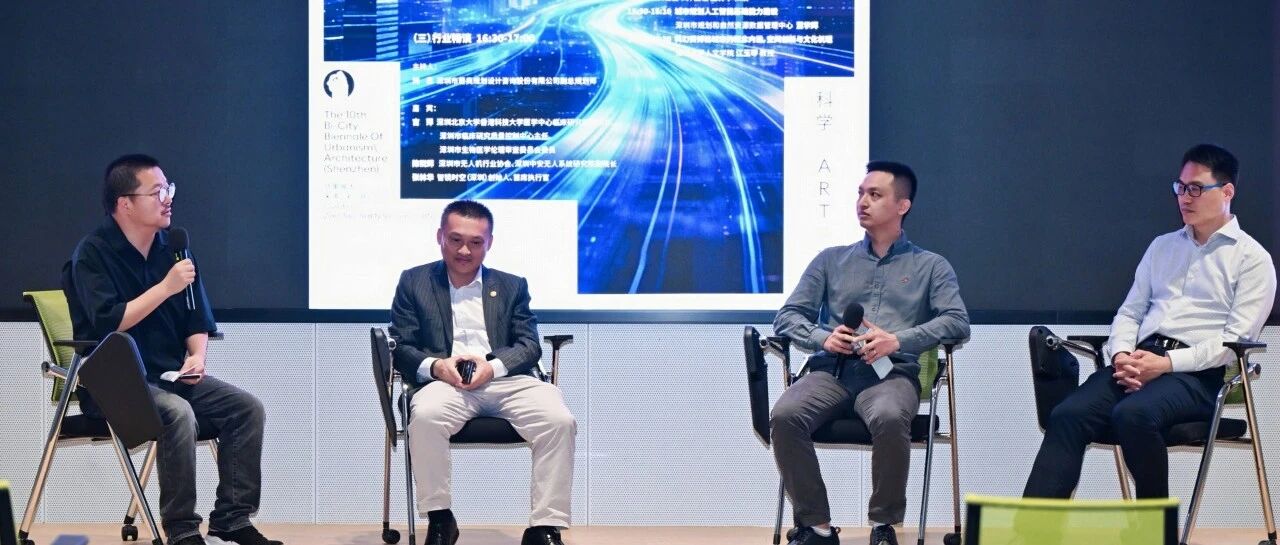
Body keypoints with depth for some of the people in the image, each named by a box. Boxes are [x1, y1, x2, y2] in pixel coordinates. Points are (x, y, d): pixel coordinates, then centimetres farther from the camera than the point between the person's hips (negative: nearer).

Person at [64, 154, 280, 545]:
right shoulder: (92, 255, -10)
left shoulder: (172, 247, 8)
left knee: (247, 407, -12)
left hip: (172, 374, 7)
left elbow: (198, 320, 13)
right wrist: (166, 288, -21)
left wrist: (196, 356, -7)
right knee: (178, 413, -33)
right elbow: (108, 323, -22)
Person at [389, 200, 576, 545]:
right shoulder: (414, 282, 16)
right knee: (425, 416, -37)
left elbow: (530, 346, 10)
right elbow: (401, 346, 8)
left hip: (507, 380, 1)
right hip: (446, 381, -1)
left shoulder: (512, 287, 20)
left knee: (559, 421, -29)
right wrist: (435, 365, -14)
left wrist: (492, 366, -12)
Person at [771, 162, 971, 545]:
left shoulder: (931, 266, 16)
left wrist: (898, 340, -15)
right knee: (784, 416, -31)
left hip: (891, 373, -2)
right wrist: (822, 337, -7)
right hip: (831, 371, 2)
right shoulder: (831, 261, 22)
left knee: (889, 419, -39)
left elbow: (958, 322, 0)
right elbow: (787, 316, 15)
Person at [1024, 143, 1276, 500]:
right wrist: (1122, 355, -2)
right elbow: (1129, 312, 21)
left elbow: (1236, 340, -6)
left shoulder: (1251, 258, 5)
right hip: (1139, 362, 6)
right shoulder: (1163, 246, 24)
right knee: (1067, 415, -23)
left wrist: (1167, 363, -16)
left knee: (1132, 414, -37)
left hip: (1199, 374, -5)